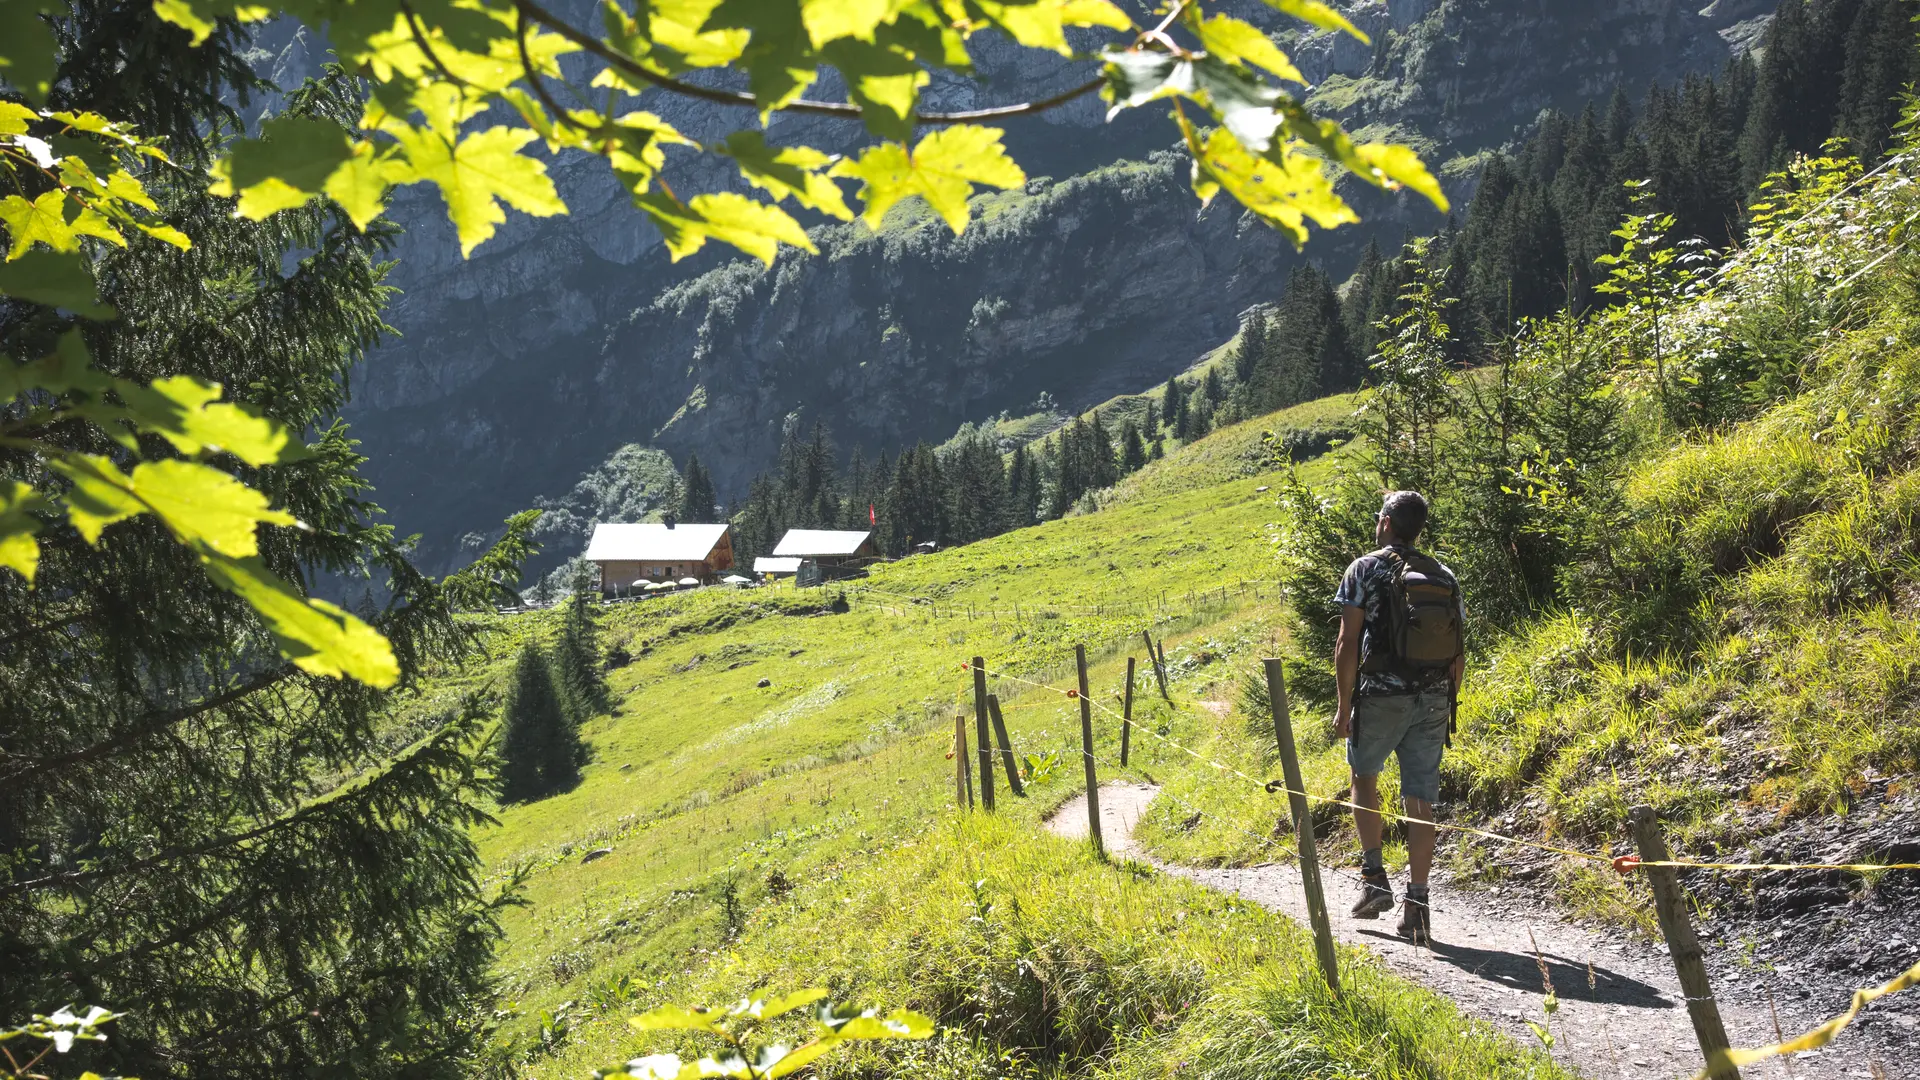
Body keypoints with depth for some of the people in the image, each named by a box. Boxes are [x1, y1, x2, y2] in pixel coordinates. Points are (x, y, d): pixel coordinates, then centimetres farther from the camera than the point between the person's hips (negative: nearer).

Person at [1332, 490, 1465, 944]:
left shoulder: (1365, 569, -3)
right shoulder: (1444, 577, 11)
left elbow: (1349, 644, -9)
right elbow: (1458, 654, 10)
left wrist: (1345, 705, -3)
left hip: (1381, 696, -3)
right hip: (1433, 702, 3)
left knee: (1364, 774, 20)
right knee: (1421, 800, 4)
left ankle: (1374, 877, 11)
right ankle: (1417, 904, 1)